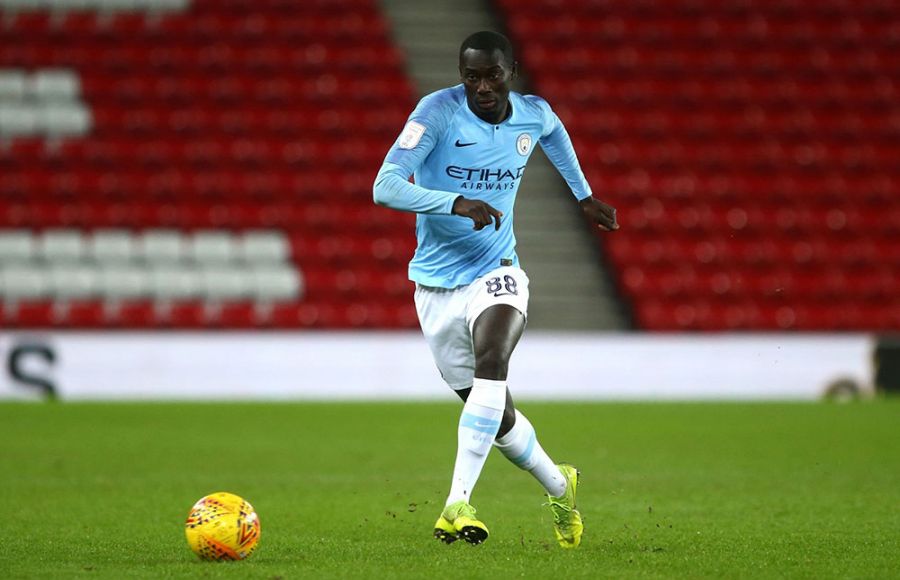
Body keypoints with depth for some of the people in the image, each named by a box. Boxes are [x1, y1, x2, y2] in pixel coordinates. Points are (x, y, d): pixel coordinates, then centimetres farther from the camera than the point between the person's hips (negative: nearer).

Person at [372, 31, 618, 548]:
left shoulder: (535, 115, -1)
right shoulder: (438, 112, -14)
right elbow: (385, 188, -25)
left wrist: (584, 195, 31)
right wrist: (457, 203, -37)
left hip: (497, 273, 1)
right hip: (437, 282, -1)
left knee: (491, 362, -31)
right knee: (497, 415, 7)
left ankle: (457, 505, -37)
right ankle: (560, 488, 36)